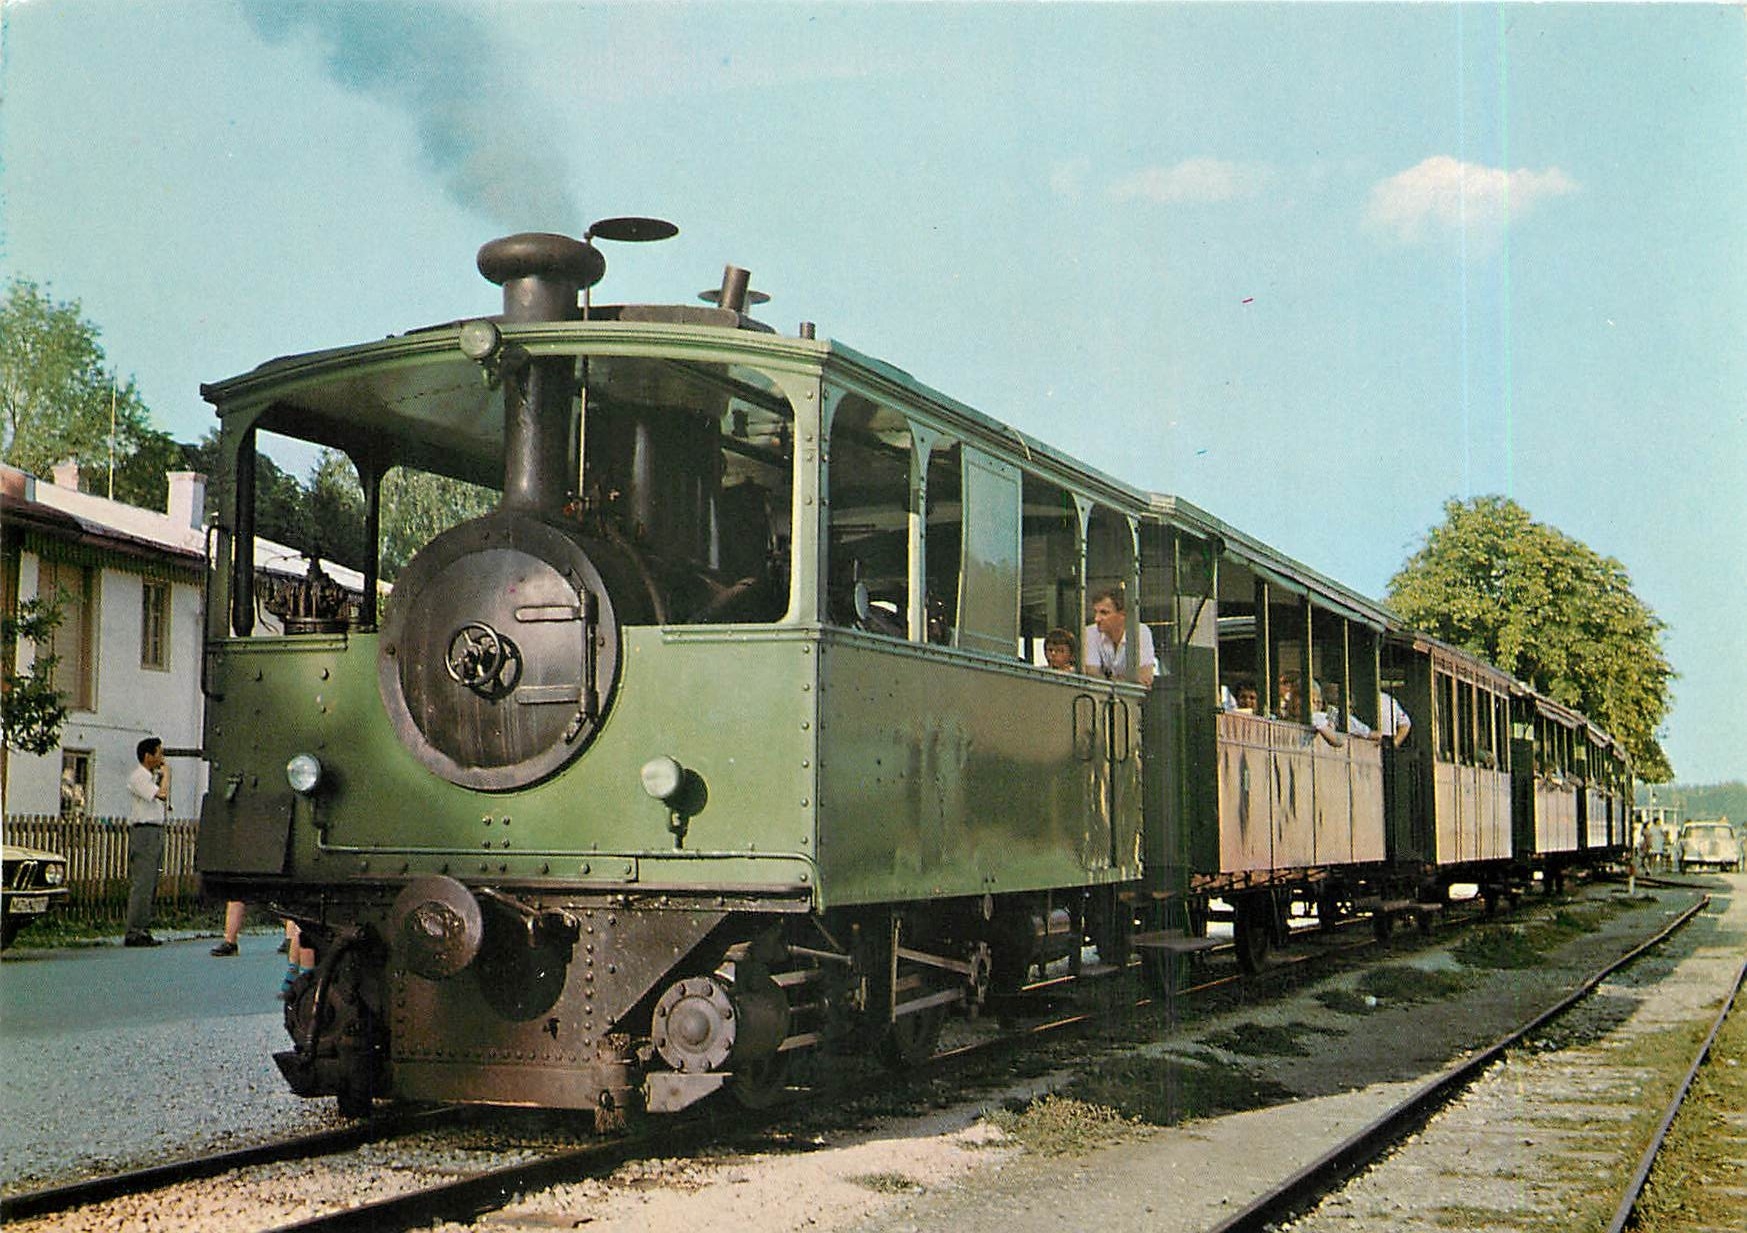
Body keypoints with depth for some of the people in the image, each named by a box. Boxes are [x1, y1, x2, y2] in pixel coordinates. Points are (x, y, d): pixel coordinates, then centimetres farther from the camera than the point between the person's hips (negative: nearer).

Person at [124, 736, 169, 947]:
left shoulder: (153, 776, 19)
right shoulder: (137, 776, -11)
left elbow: (164, 802, 22)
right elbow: (161, 794, -22)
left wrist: (163, 777, 16)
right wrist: (166, 774, -7)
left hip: (156, 832, 10)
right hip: (144, 831, -10)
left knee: (150, 884, 10)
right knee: (141, 884, -11)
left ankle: (143, 931, 13)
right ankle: (133, 933, -12)